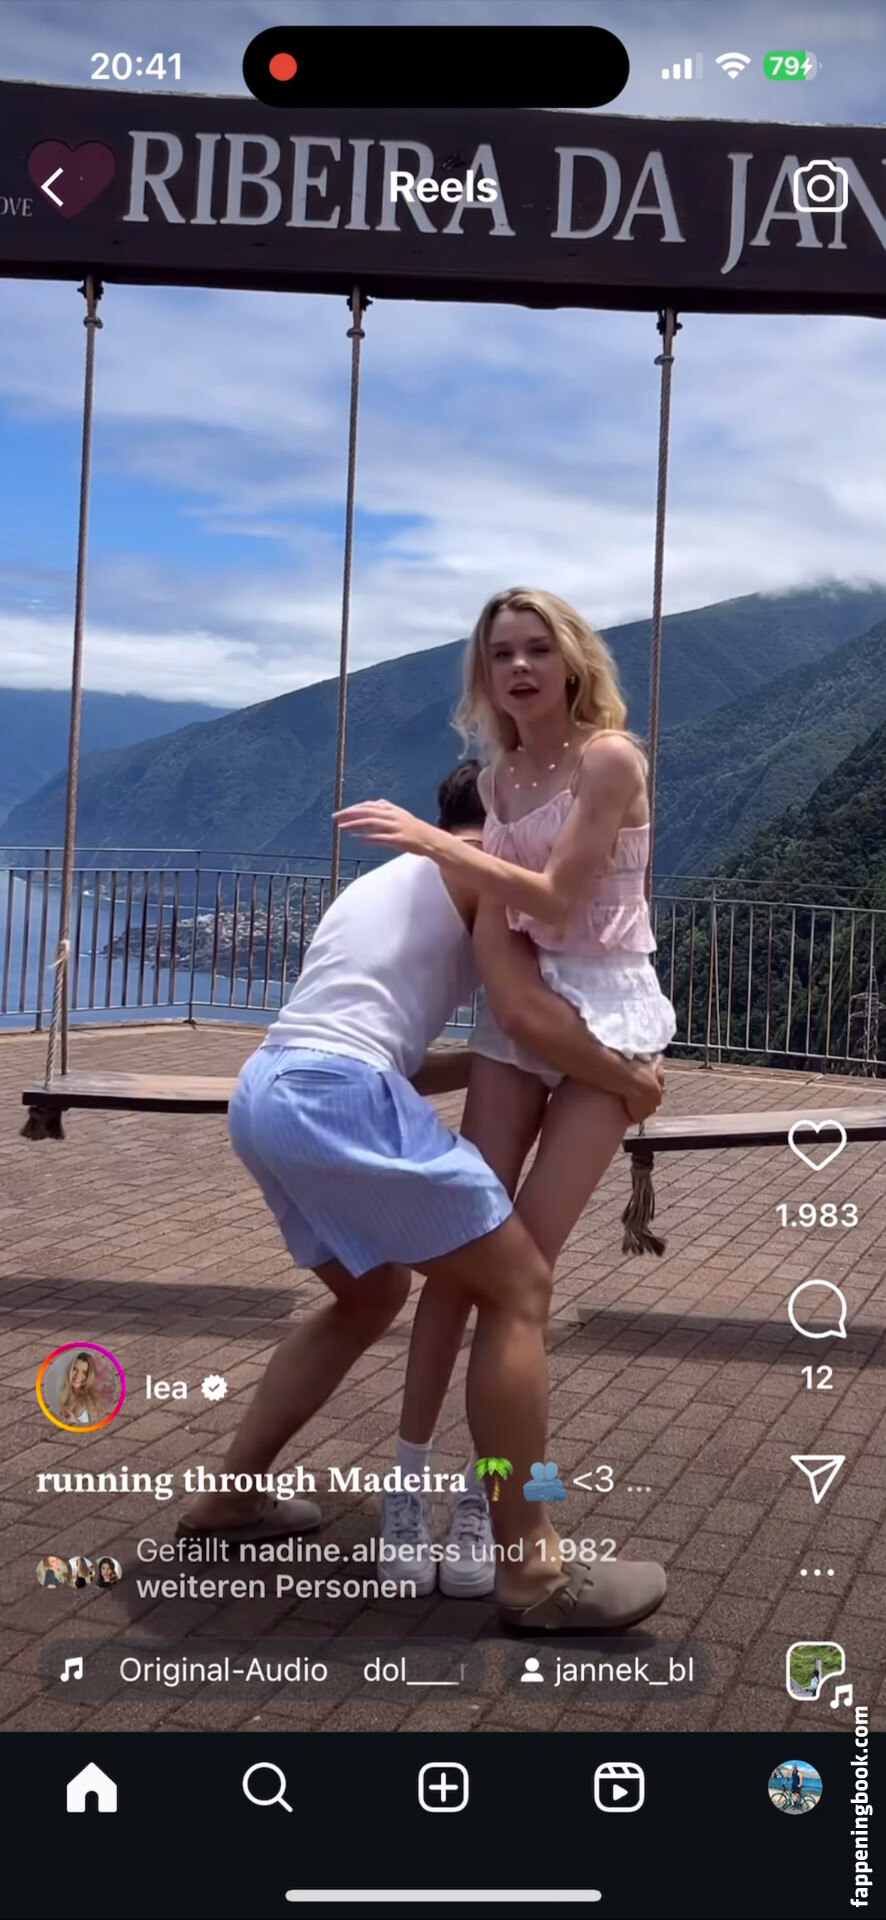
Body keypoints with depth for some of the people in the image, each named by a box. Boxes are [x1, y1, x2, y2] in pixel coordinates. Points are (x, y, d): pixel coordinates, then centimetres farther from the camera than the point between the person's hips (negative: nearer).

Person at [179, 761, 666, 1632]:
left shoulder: (382, 883, 31)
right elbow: (523, 1007, -9)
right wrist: (626, 1078, 6)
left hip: (265, 1094, 9)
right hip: (338, 1101, -9)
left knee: (372, 1295, 26)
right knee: (517, 1288, -1)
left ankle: (229, 1494, 30)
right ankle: (530, 1566, 3)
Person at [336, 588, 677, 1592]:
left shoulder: (609, 757, -11)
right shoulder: (500, 775, 10)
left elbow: (556, 898, -17)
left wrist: (428, 839, -17)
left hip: (607, 1012, -5)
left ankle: (485, 1502, 5)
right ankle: (410, 1474, 8)